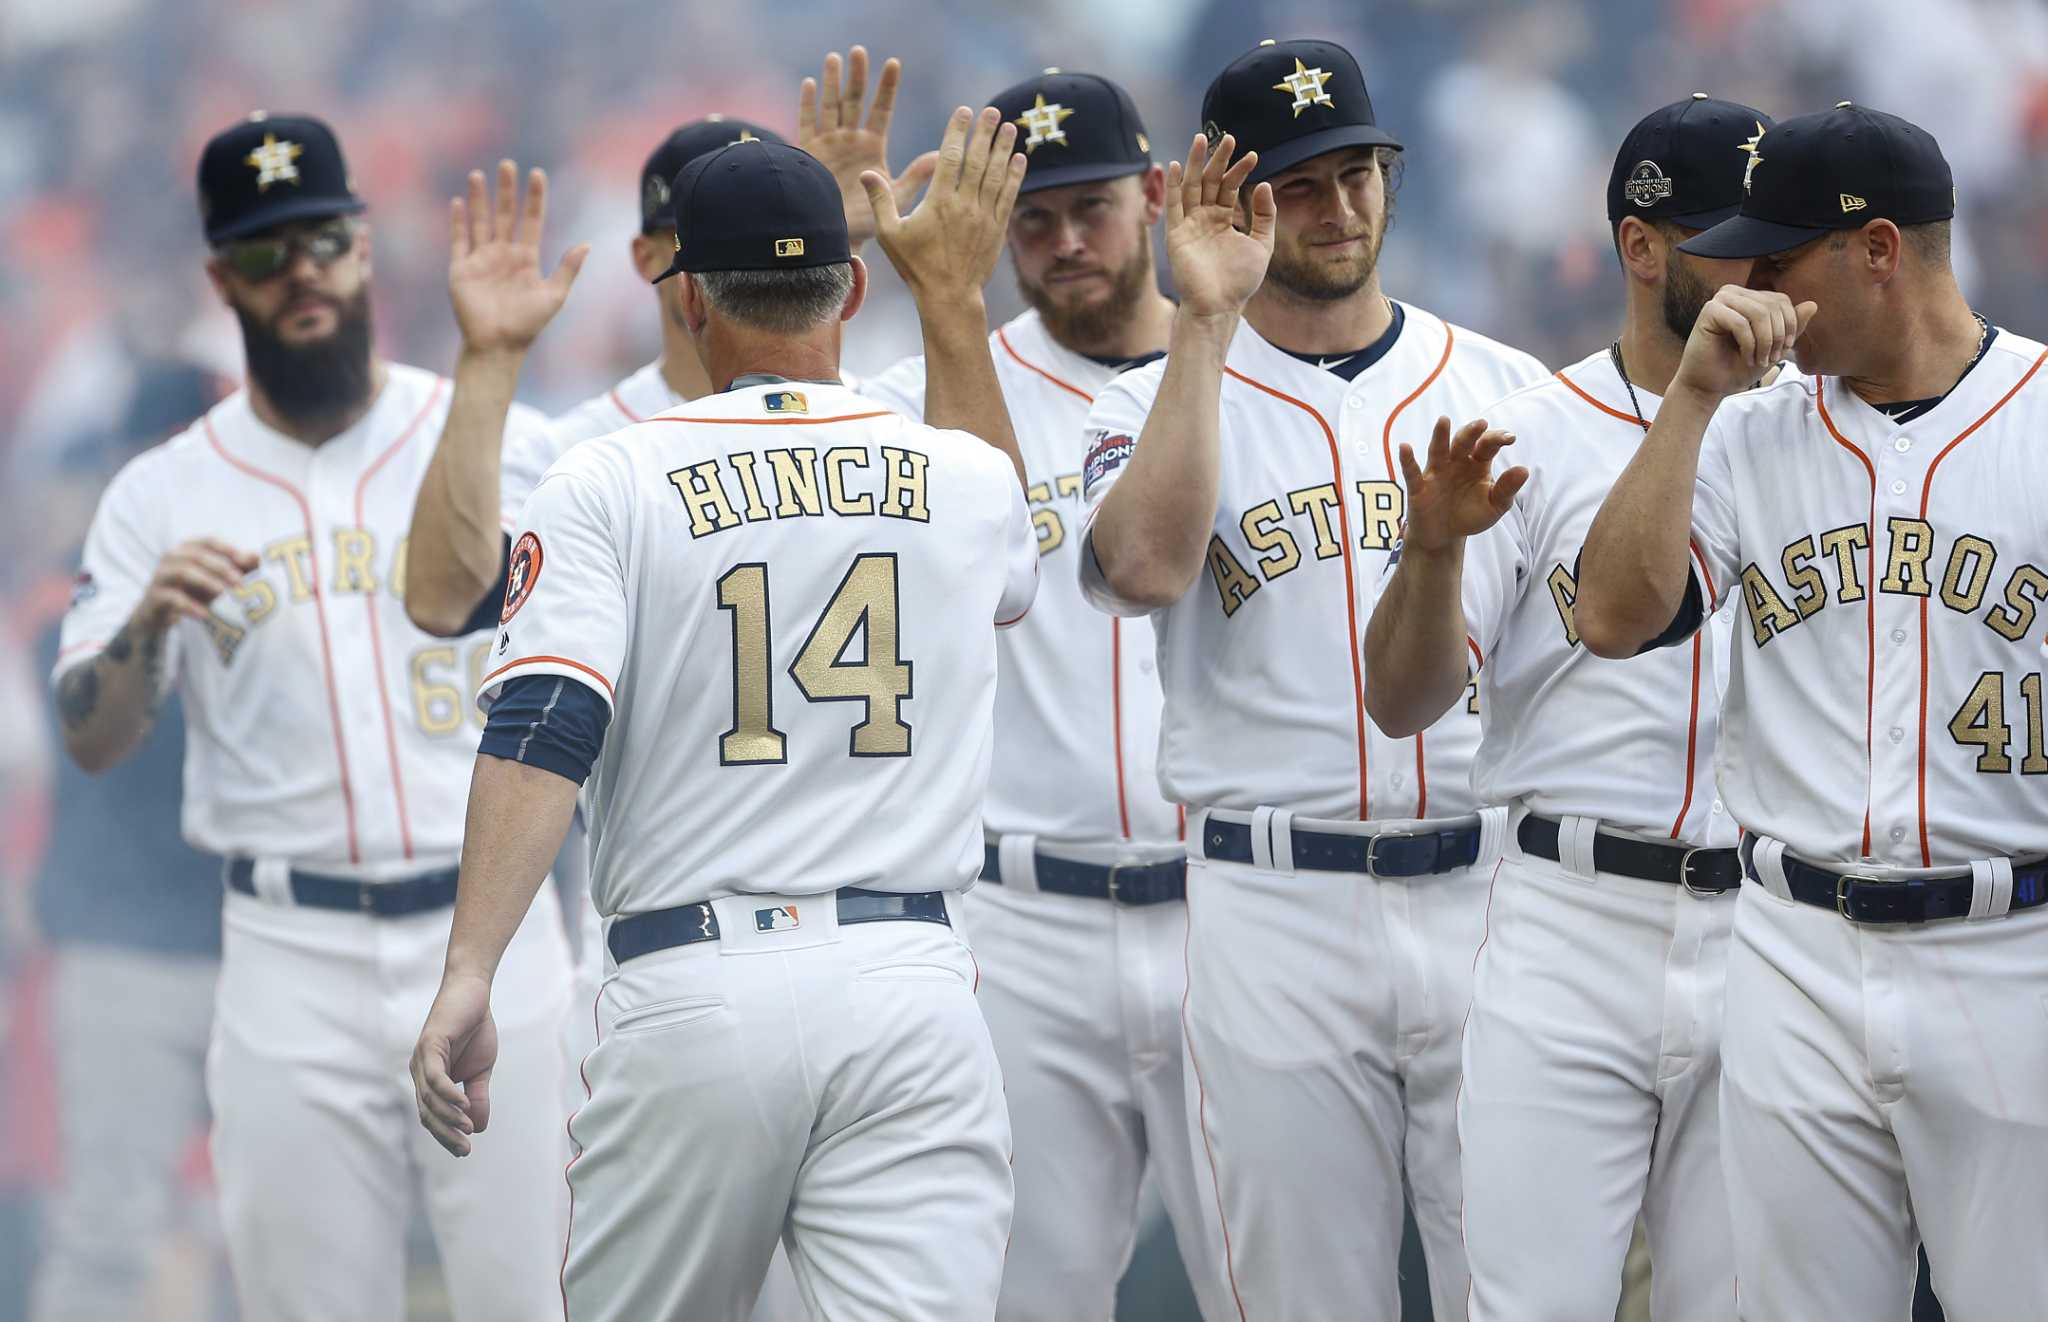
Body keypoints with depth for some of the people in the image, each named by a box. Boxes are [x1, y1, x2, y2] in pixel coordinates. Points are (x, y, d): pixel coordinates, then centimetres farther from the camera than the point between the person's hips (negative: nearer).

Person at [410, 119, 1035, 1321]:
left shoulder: (613, 484, 2)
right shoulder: (962, 476, 11)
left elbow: (544, 728, -11)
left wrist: (468, 976, -17)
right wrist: (956, 300, 42)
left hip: (692, 988, -1)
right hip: (909, 986, 2)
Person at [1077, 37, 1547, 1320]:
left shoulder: (1507, 386, 11)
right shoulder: (1162, 398, 5)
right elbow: (1146, 569, -17)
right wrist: (1207, 321, -17)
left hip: (1489, 889, 1)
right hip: (1277, 914, -1)